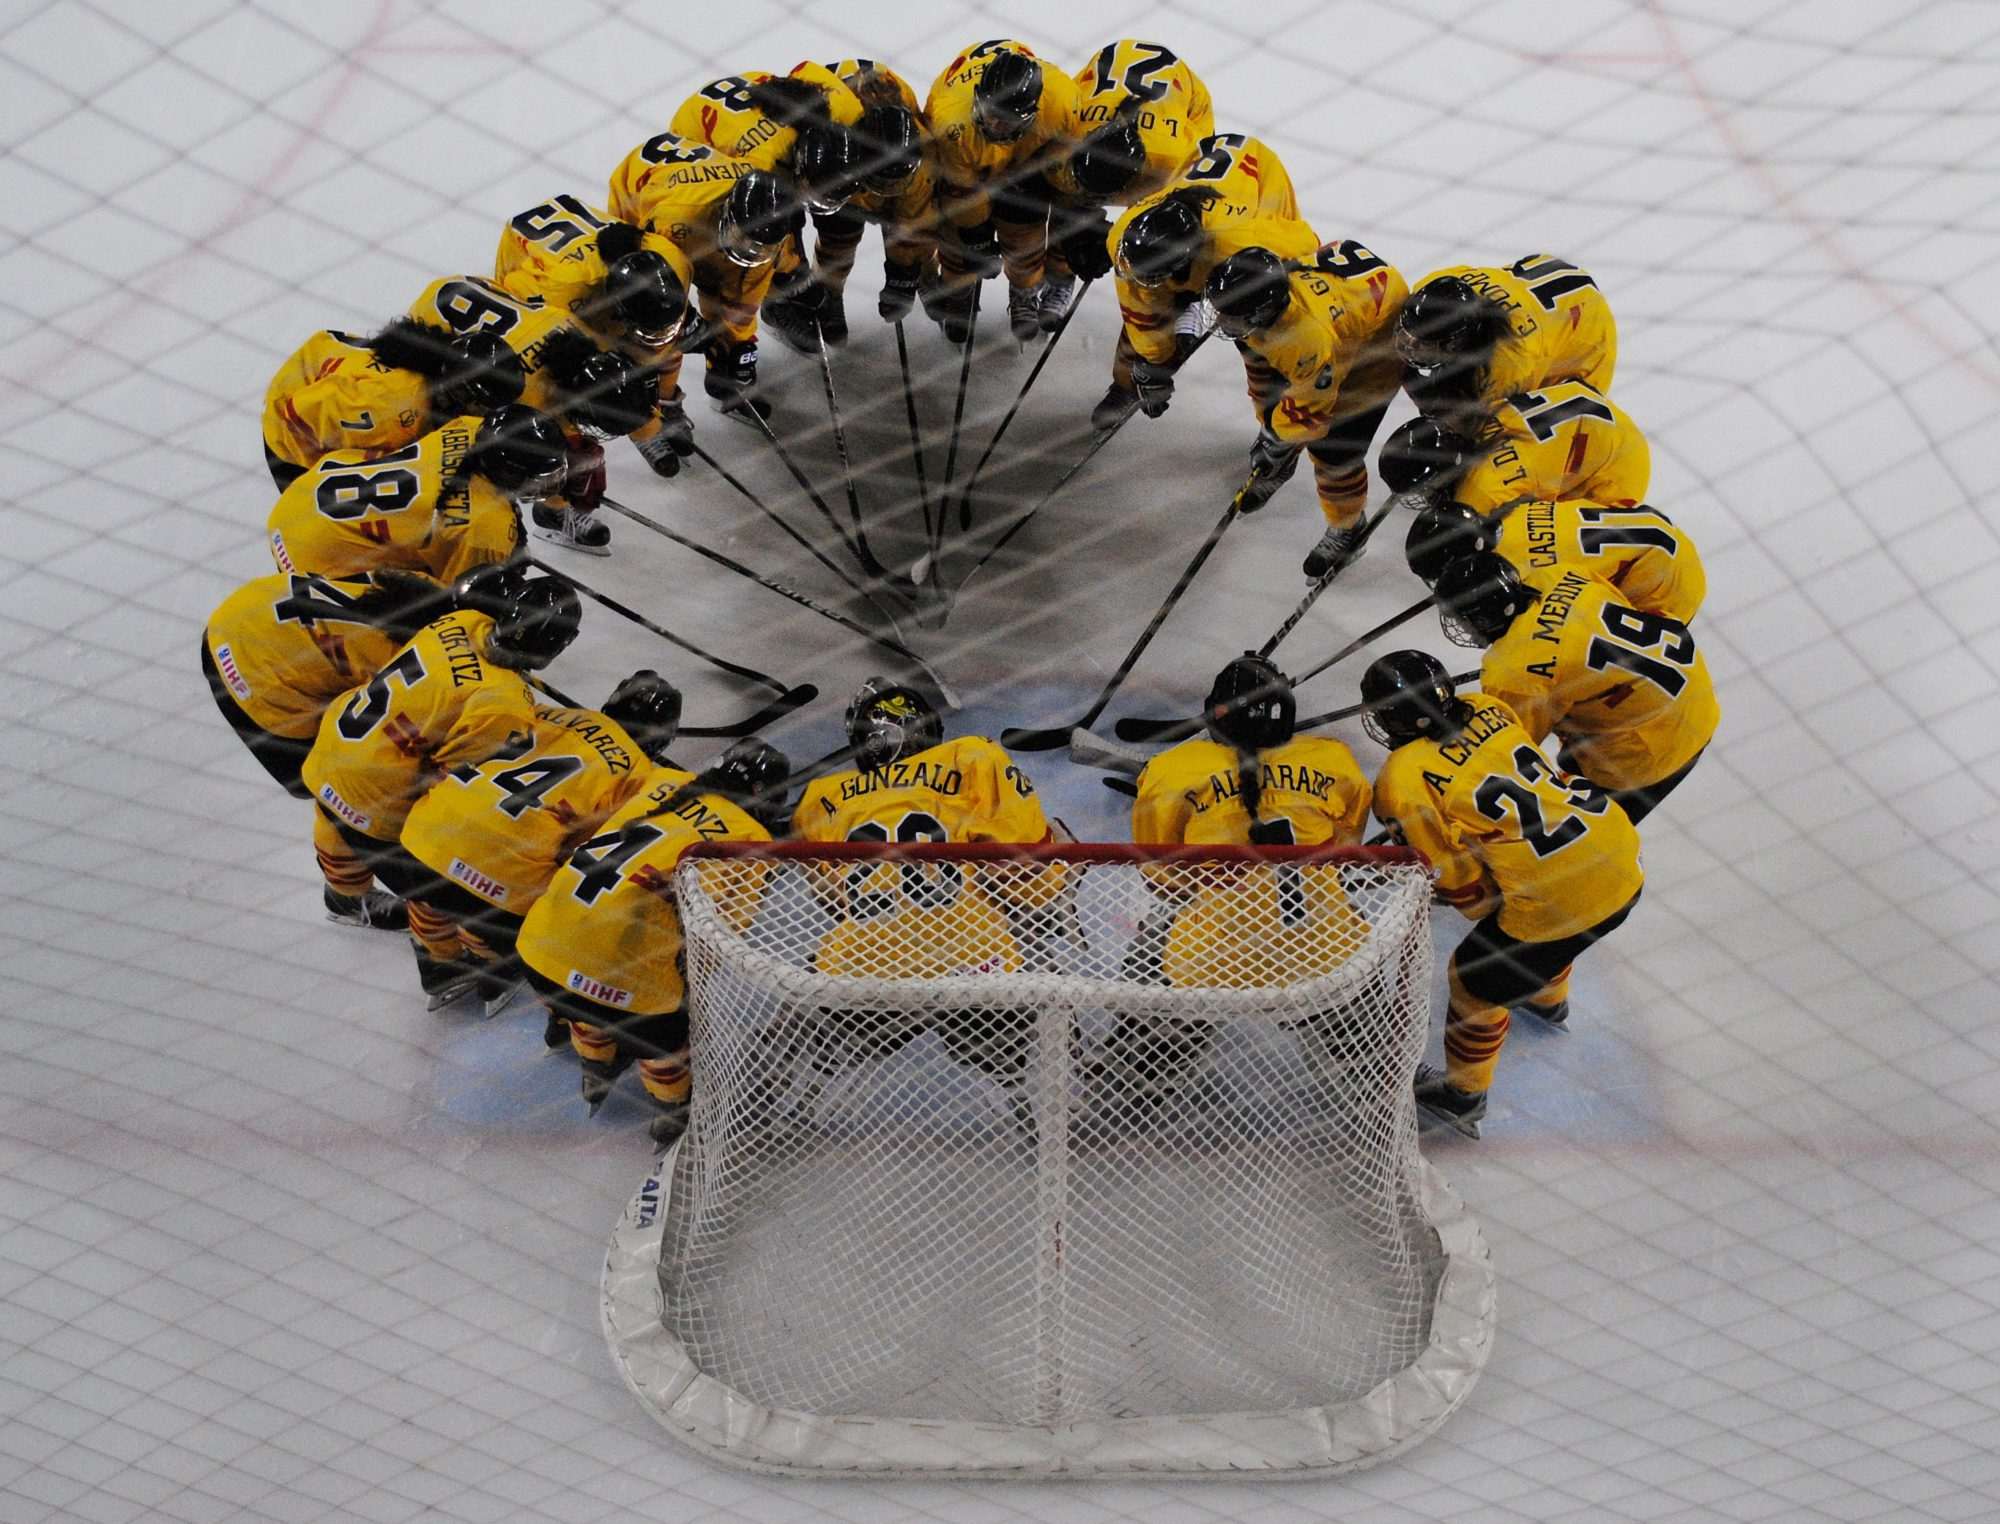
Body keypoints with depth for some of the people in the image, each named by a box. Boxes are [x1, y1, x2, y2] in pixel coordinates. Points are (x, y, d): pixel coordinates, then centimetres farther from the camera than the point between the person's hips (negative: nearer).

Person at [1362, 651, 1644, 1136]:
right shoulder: (1487, 707, 5)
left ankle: (1463, 1093, 37)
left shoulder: (1404, 781, -13)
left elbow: (1455, 874, -5)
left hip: (1561, 900, -7)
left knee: (1478, 979, 17)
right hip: (1624, 864, 8)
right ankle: (1547, 998, 66)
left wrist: (1485, 912, 14)